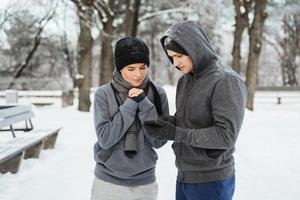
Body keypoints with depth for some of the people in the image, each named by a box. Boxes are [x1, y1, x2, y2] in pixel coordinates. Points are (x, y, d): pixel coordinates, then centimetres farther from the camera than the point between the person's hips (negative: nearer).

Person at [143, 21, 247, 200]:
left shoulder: (226, 81, -15)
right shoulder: (184, 81, 8)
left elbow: (226, 135, -21)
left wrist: (176, 134, -22)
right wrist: (168, 123, -8)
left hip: (212, 182, -7)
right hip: (184, 178, 7)